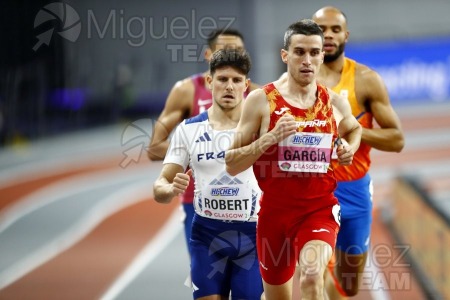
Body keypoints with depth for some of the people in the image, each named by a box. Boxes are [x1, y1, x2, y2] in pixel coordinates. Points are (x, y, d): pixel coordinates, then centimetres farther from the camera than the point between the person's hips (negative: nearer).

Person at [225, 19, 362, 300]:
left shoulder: (335, 103, 3)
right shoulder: (261, 100, -5)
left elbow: (354, 128, 29)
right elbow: (231, 164, -6)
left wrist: (349, 148, 6)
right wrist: (270, 138, -20)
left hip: (320, 208, 0)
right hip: (275, 210, 0)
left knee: (313, 275, -30)